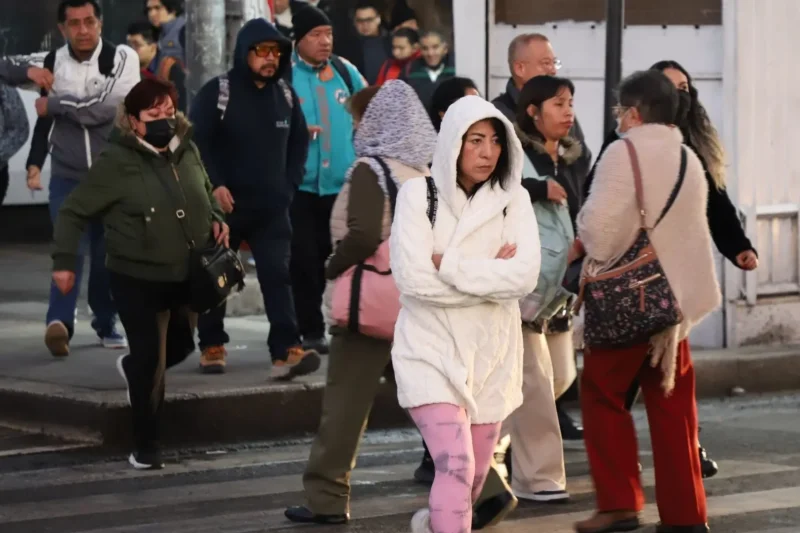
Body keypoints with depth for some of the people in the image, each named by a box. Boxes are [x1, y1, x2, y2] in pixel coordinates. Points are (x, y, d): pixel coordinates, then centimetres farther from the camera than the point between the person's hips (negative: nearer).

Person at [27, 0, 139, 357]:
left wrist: (55, 103, -14)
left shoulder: (121, 59, -8)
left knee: (107, 253, 8)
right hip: (67, 175, 1)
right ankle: (59, 323, -30)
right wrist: (35, 163, 11)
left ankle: (105, 323, 26)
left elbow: (108, 108, -21)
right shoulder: (54, 62, 4)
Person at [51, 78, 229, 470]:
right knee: (150, 361, -5)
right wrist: (64, 260, -17)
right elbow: (73, 213, -9)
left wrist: (215, 218, 1)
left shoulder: (186, 150, 1)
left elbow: (205, 193, 21)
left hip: (187, 275, 6)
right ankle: (145, 448, 8)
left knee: (181, 346, 21)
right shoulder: (116, 163, -16)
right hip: (137, 279, -6)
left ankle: (132, 368, 54)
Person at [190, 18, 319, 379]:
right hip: (225, 204, -3)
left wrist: (289, 184, 7)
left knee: (277, 275, -8)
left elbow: (299, 142, 17)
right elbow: (197, 141, -10)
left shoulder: (285, 95, 8)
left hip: (272, 207, 3)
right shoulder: (217, 92, -6)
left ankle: (286, 352, -16)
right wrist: (214, 186, -16)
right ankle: (212, 346, 21)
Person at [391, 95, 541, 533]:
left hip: (491, 353, 4)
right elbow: (412, 278, -17)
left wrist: (450, 266, -18)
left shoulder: (512, 199, 0)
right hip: (433, 350, -4)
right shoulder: (418, 194, -7)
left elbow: (525, 275, -14)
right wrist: (491, 275, -13)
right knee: (456, 465, -20)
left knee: (474, 477, 14)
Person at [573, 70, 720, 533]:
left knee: (603, 394, 5)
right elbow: (692, 230, 14)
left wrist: (585, 245, 4)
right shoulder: (690, 161, 11)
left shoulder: (624, 152, -11)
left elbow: (600, 223, -18)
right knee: (673, 406, 9)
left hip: (625, 296, -6)